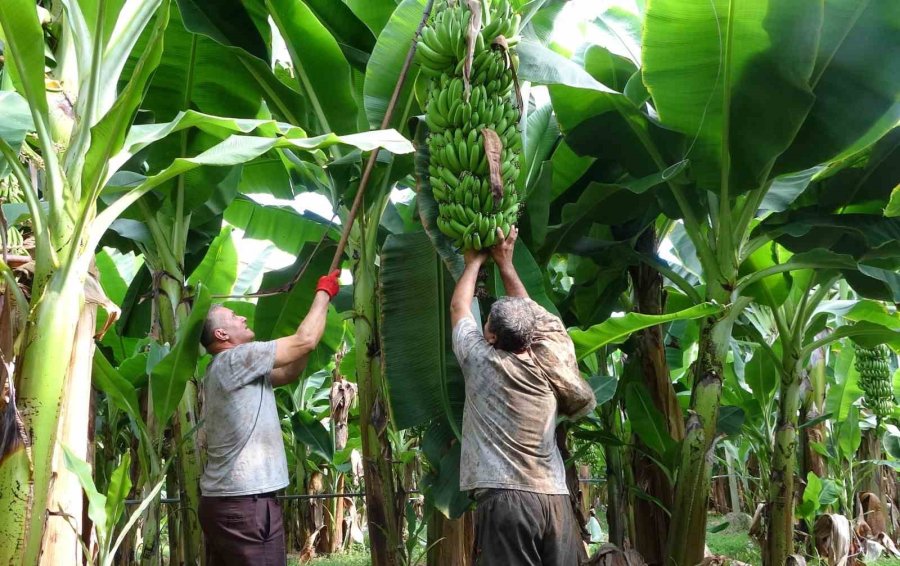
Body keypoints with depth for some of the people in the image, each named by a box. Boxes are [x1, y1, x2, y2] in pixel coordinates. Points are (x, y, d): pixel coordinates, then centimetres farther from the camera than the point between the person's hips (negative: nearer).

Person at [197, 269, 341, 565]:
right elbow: (304, 342, -11)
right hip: (245, 501, -10)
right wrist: (324, 293, 4)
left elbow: (289, 373, 21)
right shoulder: (234, 360, -11)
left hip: (223, 499, 10)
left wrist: (319, 306, 15)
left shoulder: (227, 369, 19)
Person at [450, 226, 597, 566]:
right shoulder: (547, 366, 8)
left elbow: (458, 307, 16)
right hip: (554, 499, 4)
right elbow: (527, 313, 26)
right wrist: (505, 264, 33)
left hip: (504, 499, -4)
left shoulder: (481, 360, -1)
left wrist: (474, 262, 30)